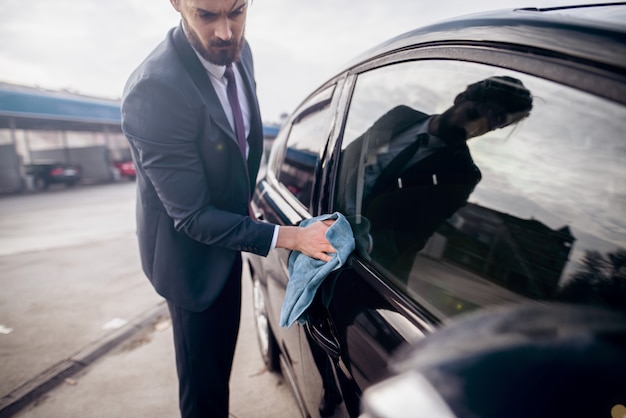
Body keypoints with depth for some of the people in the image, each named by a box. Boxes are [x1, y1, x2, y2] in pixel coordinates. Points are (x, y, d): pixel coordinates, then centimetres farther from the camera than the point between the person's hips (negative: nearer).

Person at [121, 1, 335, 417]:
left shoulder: (239, 53, -7)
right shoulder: (155, 89, -31)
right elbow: (193, 217, -28)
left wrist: (246, 200, 8)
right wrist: (290, 236, -30)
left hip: (225, 235, 7)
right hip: (192, 256, -7)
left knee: (220, 362, 27)